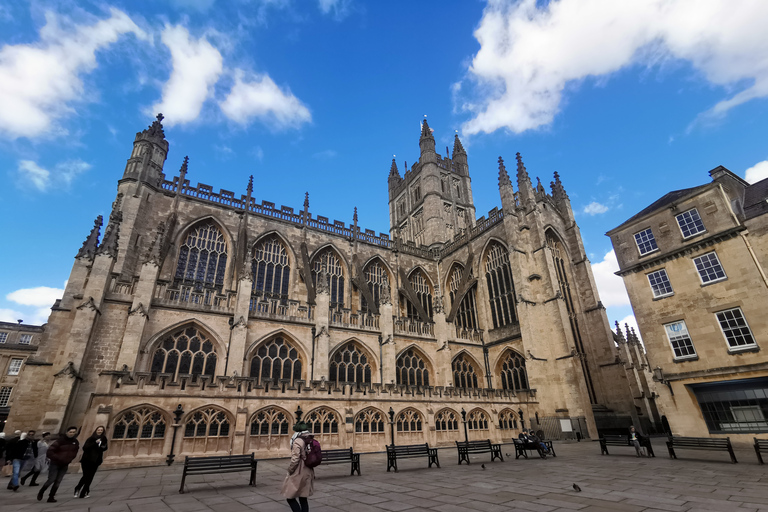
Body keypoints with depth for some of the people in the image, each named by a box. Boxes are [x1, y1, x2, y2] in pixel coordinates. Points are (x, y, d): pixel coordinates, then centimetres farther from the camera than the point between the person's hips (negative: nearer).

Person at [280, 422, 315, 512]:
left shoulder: (297, 441, -16)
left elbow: (295, 459, -20)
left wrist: (290, 470, -5)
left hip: (298, 474, -8)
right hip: (307, 472, 8)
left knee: (290, 498, 5)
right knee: (303, 499, 15)